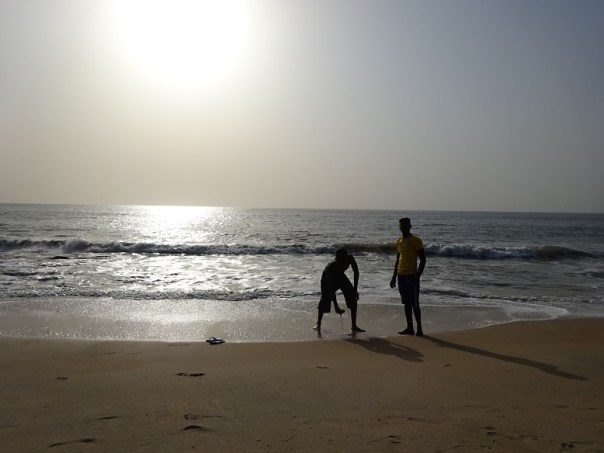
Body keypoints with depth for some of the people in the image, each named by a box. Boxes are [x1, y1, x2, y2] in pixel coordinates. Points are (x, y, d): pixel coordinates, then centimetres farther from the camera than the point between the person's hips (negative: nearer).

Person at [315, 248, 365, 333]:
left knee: (353, 298, -7)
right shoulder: (331, 267, -42)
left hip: (340, 276, 4)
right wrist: (336, 306, -45)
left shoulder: (350, 259, -32)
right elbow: (331, 288, -41)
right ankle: (318, 323, 12)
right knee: (325, 300, -12)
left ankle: (354, 326, 0)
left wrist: (355, 290, -18)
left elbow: (356, 272, -15)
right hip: (328, 278, -4)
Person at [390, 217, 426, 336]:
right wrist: (394, 277, 17)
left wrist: (418, 276, -16)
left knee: (414, 304, -6)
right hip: (401, 276, 7)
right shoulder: (399, 241, 13)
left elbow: (423, 259, -9)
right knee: (406, 303, 9)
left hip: (412, 276, -7)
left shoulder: (416, 241, -8)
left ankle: (419, 328, 1)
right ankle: (409, 328, 14)